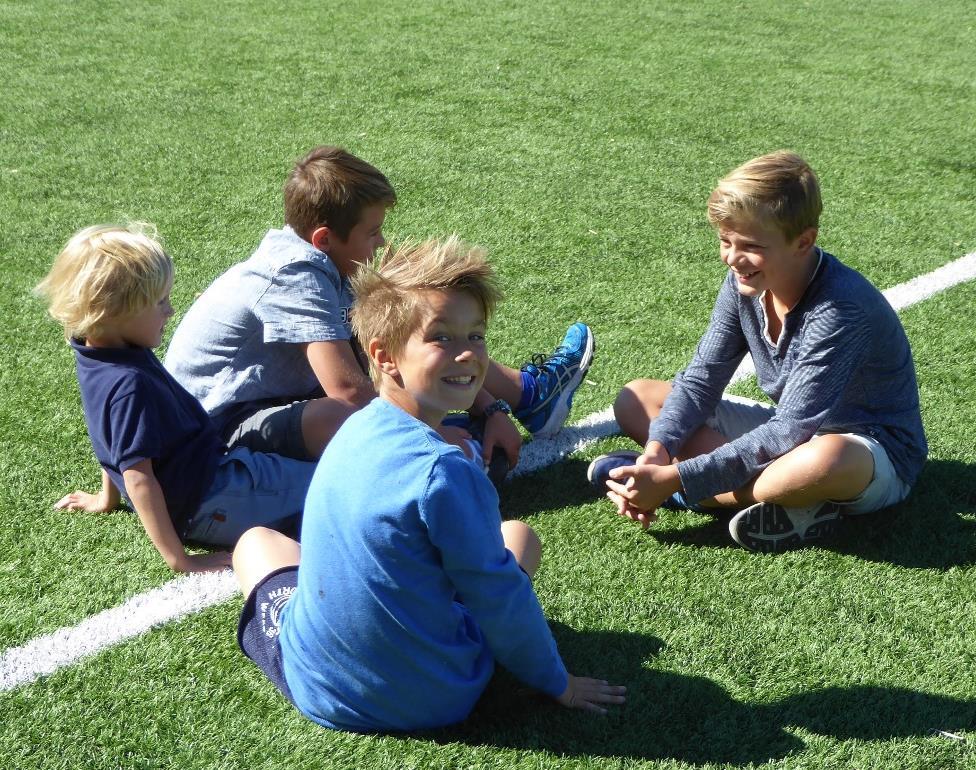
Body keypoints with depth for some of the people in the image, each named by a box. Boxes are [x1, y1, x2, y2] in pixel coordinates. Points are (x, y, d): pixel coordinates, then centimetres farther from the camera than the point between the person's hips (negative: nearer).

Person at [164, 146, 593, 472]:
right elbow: (349, 390, -34)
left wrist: (491, 410, -2)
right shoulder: (297, 277, -27)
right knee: (345, 417, -40)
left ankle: (526, 394, 28)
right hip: (221, 426, -10)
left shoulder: (332, 263, 0)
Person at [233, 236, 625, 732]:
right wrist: (555, 682, -1)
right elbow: (499, 598, -17)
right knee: (518, 536, 17)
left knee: (256, 540, 30)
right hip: (434, 699, -4)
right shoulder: (445, 471, -26)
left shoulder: (355, 429, -3)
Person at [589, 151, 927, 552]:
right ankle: (793, 496, -16)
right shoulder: (744, 282, -9)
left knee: (826, 459, -46)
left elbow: (790, 431, -32)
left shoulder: (840, 308, -30)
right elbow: (700, 380, -6)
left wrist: (674, 479, -35)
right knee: (635, 400, -4)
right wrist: (658, 448, -27)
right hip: (791, 431, 8)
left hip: (878, 455, -8)